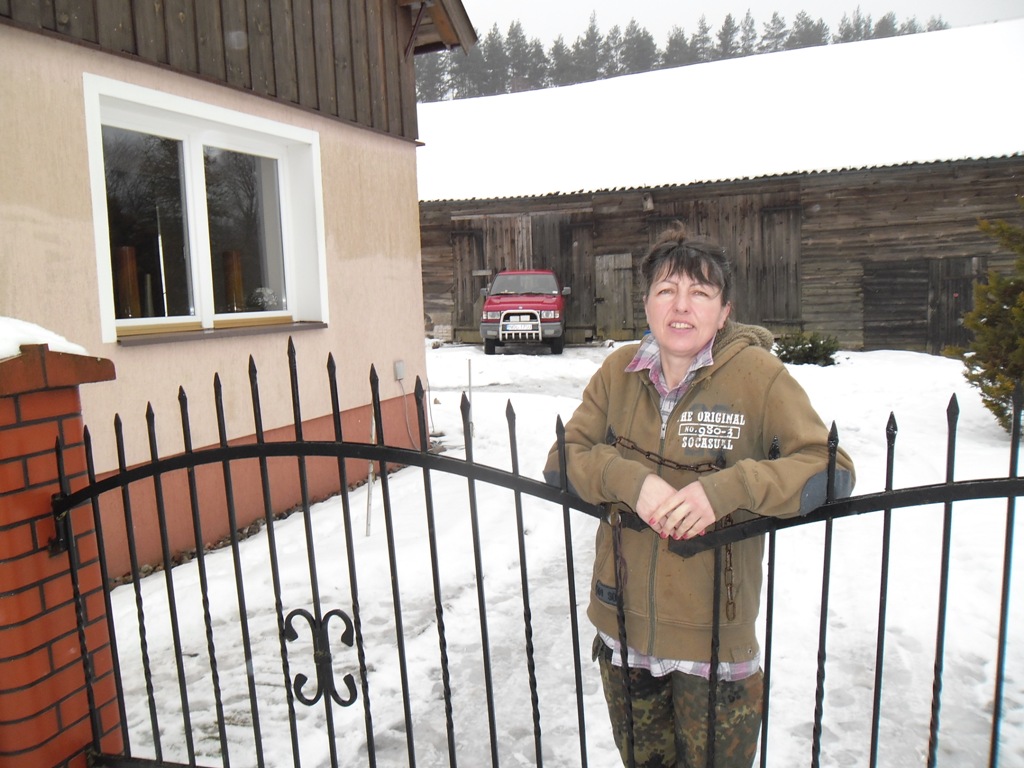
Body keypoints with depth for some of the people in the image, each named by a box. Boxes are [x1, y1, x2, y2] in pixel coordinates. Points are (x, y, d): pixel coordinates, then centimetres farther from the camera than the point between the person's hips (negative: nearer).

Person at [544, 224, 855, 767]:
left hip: (716, 637, -3)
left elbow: (833, 471, -14)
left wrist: (726, 488, -28)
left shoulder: (757, 374, -13)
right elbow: (561, 460, -1)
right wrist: (628, 479, -21)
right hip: (623, 627, 4)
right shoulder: (618, 371, -1)